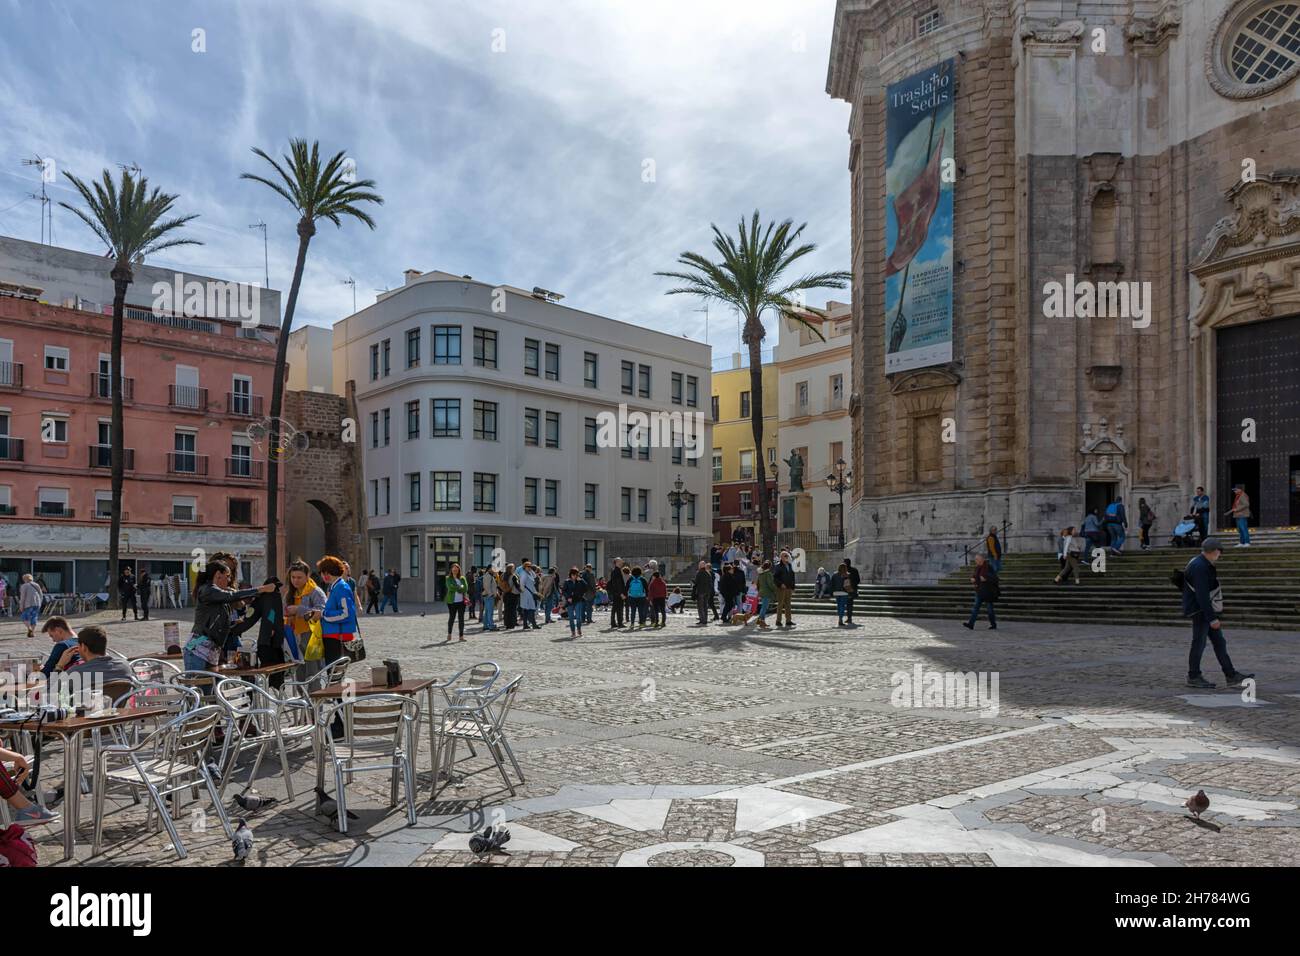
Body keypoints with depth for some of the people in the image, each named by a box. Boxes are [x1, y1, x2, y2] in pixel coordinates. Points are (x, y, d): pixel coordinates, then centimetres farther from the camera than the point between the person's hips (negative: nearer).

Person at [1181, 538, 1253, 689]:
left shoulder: (1205, 566, 15)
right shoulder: (1199, 567, -20)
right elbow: (1202, 595, -25)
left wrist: (1217, 615, 22)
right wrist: (1212, 618, -25)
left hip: (1208, 611, 11)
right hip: (1200, 612, -11)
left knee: (1219, 642, 11)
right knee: (1199, 643, -3)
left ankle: (1231, 676, 16)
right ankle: (1193, 677, 5)